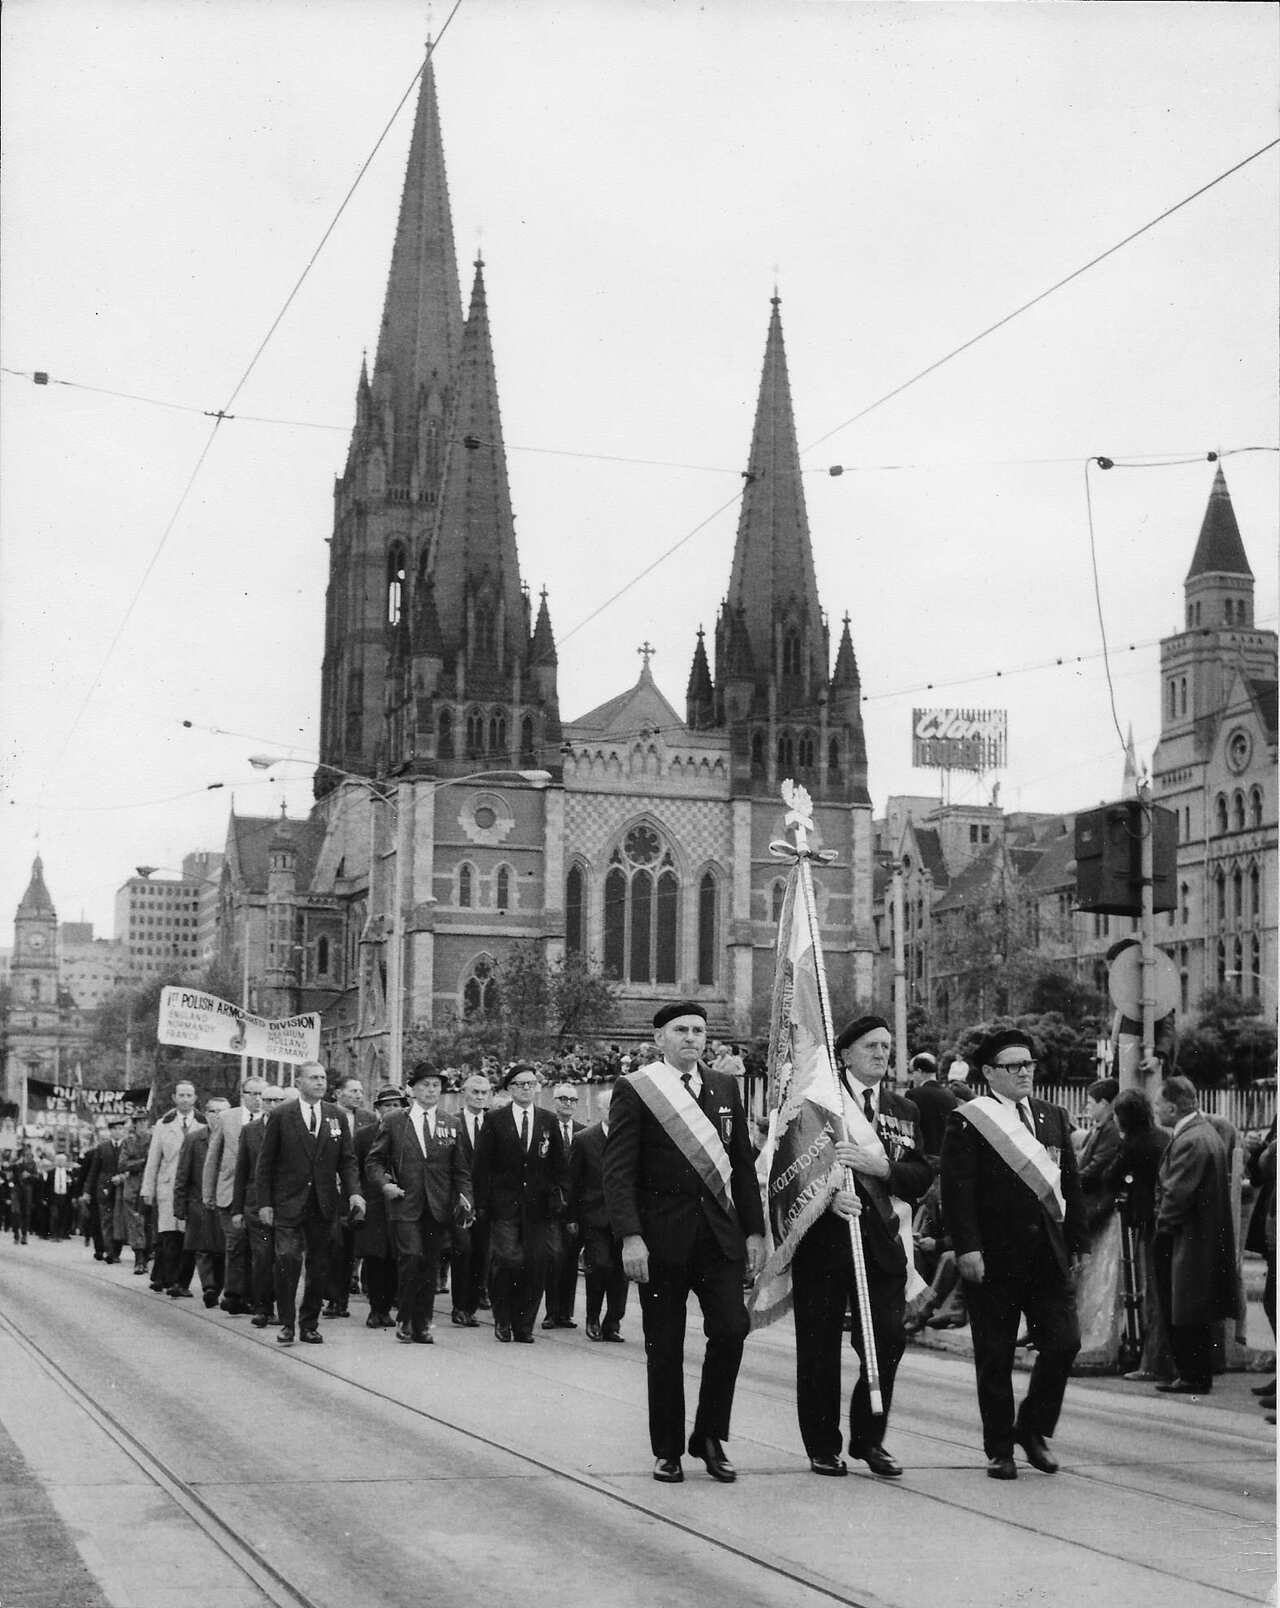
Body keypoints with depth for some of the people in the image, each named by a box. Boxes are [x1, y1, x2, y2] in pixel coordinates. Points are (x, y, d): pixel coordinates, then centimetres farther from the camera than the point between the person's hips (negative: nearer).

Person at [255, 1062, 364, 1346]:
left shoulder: (335, 1117, 9)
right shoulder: (281, 1117, 0)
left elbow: (347, 1160, 8)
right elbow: (265, 1163, 1)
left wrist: (353, 1192, -7)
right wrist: (264, 1203, -4)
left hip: (323, 1205, 3)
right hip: (288, 1204, -3)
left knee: (318, 1266, 5)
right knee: (287, 1259, -13)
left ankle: (309, 1324, 16)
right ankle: (286, 1324, -2)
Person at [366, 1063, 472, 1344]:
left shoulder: (451, 1125, 11)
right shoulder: (392, 1121, 6)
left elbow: (460, 1169, 13)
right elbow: (374, 1160, 8)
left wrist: (464, 1196, -2)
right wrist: (384, 1183, -9)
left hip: (438, 1207, 2)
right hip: (405, 1205, -2)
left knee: (429, 1266, 3)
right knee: (411, 1258, -15)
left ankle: (422, 1324, 13)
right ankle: (406, 1320, 0)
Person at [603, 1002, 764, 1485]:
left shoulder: (725, 1088, 12)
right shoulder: (635, 1090, -3)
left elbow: (744, 1164, 14)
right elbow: (618, 1171, -8)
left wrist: (754, 1231, 8)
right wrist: (630, 1236, -16)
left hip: (719, 1230, 3)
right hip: (661, 1236, -3)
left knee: (731, 1330, -6)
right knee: (664, 1346, 3)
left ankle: (710, 1437, 12)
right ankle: (667, 1450, 17)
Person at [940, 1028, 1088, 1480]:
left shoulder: (1053, 1117, 13)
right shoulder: (966, 1121, -4)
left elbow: (1071, 1185, 16)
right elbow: (957, 1189, -10)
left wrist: (1076, 1244, 11)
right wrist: (967, 1248, -17)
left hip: (1049, 1255, 4)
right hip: (994, 1258, -4)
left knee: (1064, 1342, -2)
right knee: (995, 1358, 3)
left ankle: (1033, 1430, 19)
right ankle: (999, 1449, 15)